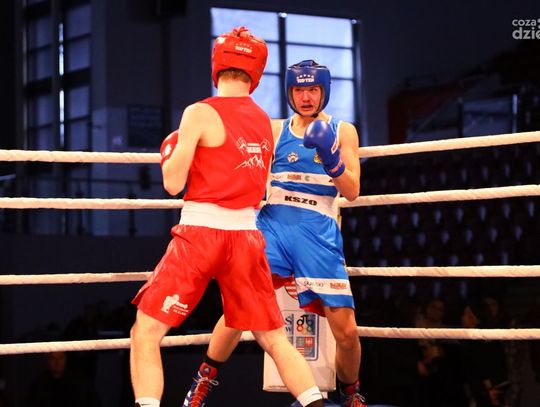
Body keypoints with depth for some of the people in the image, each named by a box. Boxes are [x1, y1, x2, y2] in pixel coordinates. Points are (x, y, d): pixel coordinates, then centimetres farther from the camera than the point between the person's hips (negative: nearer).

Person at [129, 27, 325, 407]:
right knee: (274, 338, 13)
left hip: (202, 231, -5)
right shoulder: (264, 122, 11)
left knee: (146, 333, 1)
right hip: (247, 234, 5)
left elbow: (174, 183, -6)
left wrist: (171, 151, 14)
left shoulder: (200, 113, -6)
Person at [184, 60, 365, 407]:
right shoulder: (274, 130, 11)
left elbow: (352, 191, 0)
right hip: (273, 225, 0)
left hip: (319, 234, 0)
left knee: (347, 331, -4)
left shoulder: (342, 131, 9)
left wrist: (330, 157, -16)